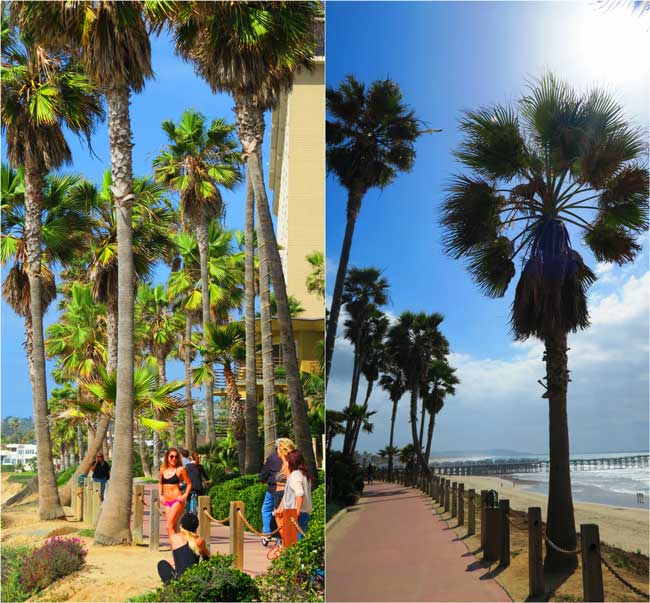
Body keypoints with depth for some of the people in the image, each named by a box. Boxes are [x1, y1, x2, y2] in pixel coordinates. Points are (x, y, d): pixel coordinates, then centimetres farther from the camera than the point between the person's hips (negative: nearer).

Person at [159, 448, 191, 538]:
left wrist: (185, 496, -10)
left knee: (169, 526, -13)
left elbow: (189, 484, 3)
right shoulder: (163, 469, 8)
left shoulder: (180, 469, -5)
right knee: (173, 527, 5)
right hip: (167, 502, 5)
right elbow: (160, 483, 24)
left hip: (177, 501, -5)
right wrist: (160, 495, 11)